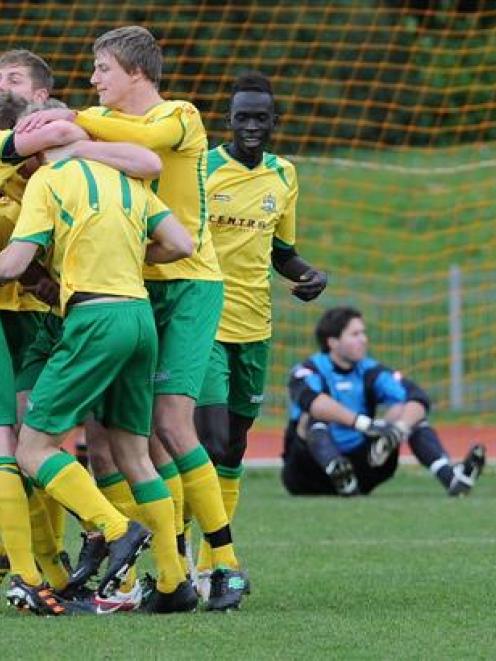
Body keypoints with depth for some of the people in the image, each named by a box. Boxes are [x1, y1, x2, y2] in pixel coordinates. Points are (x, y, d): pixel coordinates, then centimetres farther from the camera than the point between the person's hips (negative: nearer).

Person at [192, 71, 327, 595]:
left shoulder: (284, 177, 9)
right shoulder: (200, 168, -8)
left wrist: (309, 276, -1)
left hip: (254, 329, 6)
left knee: (233, 450, 11)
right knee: (212, 442, -17)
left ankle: (209, 565, 19)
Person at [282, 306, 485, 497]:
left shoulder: (370, 371, 4)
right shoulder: (309, 370, -7)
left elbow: (418, 398, -11)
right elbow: (309, 398, -33)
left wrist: (400, 427, -34)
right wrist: (363, 423, -44)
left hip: (360, 467, 4)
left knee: (413, 415, -8)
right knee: (315, 416, -30)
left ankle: (451, 478, -32)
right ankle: (340, 477, -58)